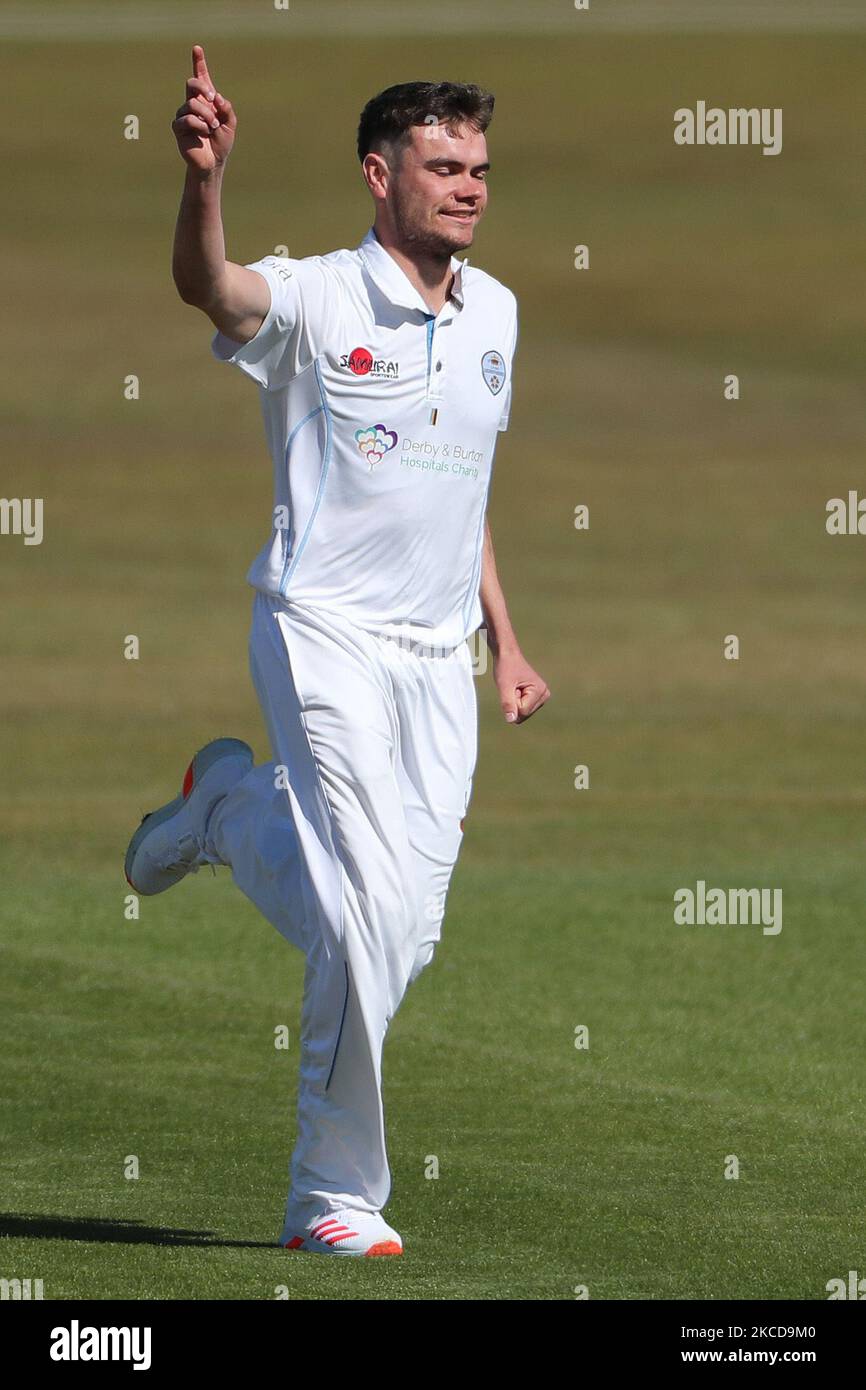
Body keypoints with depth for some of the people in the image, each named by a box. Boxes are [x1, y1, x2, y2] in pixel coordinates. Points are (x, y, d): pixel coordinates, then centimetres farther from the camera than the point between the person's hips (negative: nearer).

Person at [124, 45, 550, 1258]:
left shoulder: (493, 312, 11)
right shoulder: (315, 301, -9)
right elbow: (210, 289, -32)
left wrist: (505, 643, 19)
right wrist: (205, 179, -53)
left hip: (439, 658, 6)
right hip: (329, 640, -6)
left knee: (408, 933, 2)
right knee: (372, 922, -13)